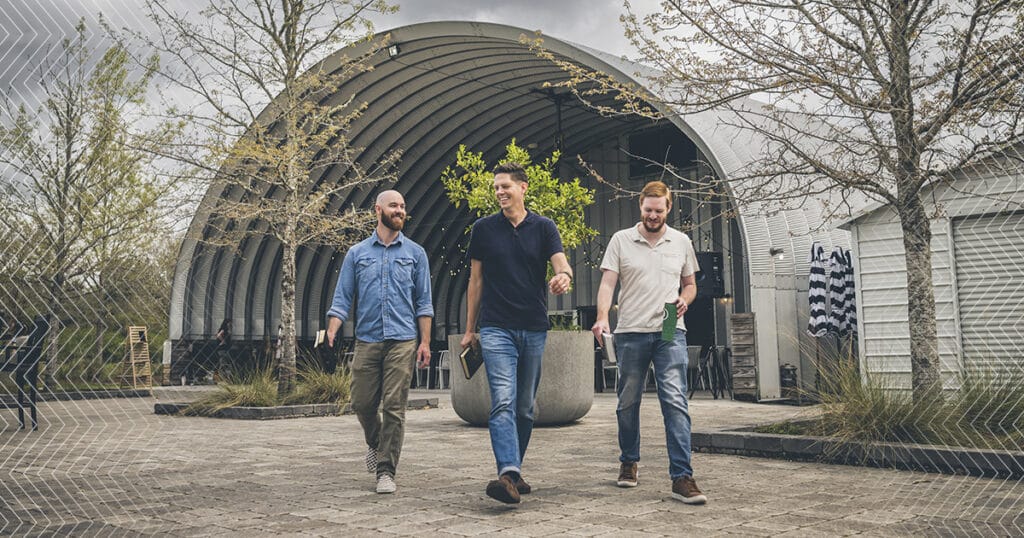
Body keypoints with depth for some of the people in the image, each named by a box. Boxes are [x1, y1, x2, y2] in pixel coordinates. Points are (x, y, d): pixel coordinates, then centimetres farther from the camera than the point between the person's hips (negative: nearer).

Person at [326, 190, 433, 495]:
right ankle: (375, 443, 36)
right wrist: (331, 332, -9)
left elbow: (423, 302, 8)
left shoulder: (415, 253, 9)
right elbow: (342, 299, 7)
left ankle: (386, 472, 4)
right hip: (367, 341, 1)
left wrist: (425, 342, 0)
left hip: (402, 342, -1)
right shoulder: (357, 253, 10)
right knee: (362, 403, 5)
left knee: (394, 407, -4)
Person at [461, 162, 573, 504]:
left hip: (534, 328, 2)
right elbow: (476, 279, 9)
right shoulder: (484, 228, 5)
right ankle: (508, 475, -25)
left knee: (525, 407, 11)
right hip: (496, 328, -2)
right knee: (503, 402, -17)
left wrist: (564, 277, -35)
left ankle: (515, 470, 25)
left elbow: (562, 265, -10)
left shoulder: (544, 227, 4)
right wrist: (469, 329, 9)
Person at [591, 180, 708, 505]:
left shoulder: (681, 242, 11)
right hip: (630, 333, 0)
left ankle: (682, 477, -10)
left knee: (676, 401, -10)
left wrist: (684, 300, -3)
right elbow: (607, 283, -3)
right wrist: (602, 317, -20)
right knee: (627, 402, 9)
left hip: (670, 333, 0)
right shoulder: (621, 240, 5)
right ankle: (628, 462, 30)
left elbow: (690, 284, 20)